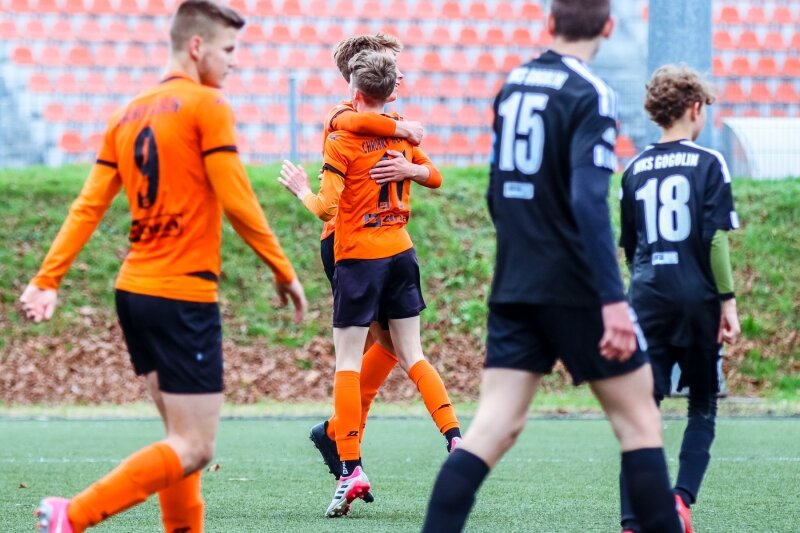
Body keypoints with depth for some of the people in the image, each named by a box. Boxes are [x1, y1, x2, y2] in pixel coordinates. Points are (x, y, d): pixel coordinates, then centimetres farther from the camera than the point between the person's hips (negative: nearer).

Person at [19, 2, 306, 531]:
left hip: (133, 290, 8)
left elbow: (88, 206, 8)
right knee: (194, 449, -7)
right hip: (185, 296, -8)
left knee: (183, 438, 16)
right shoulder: (208, 106, -8)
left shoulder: (128, 115, 12)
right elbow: (236, 202, -13)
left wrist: (47, 279, 6)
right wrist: (284, 271, -4)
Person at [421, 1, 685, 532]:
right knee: (638, 418, 6)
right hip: (577, 290, -6)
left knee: (495, 426, 0)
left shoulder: (512, 87, 10)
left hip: (513, 288, 6)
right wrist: (614, 300, -25)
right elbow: (589, 203, -22)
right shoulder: (591, 95, -12)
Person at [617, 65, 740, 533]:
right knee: (703, 407, 11)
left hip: (648, 300, 3)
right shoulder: (708, 164, -3)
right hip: (697, 299, -3)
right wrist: (728, 301, -6)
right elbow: (717, 239, -10)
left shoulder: (636, 169, 10)